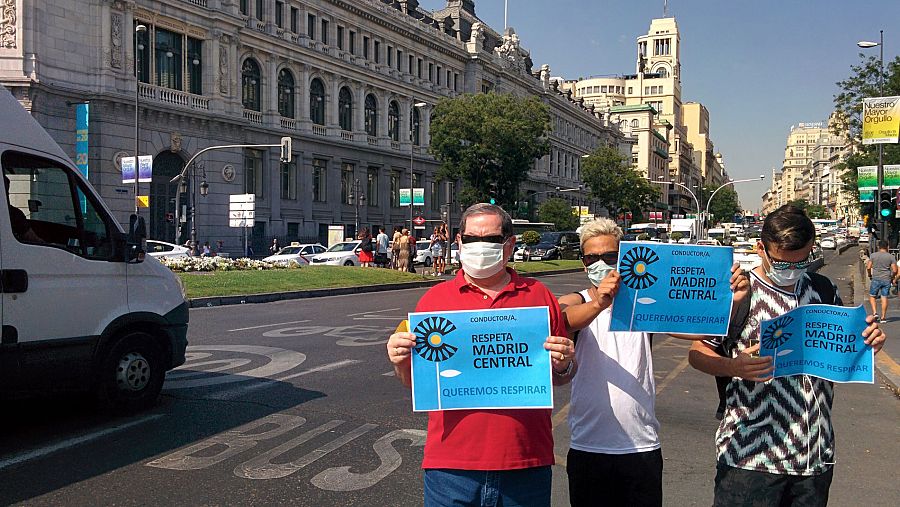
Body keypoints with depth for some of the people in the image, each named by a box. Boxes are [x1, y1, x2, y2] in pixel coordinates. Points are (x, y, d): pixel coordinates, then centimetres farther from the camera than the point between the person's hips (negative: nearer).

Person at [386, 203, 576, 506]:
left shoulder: (539, 296, 6)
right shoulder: (434, 298, 5)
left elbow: (561, 378, 13)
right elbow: (414, 381, 10)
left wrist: (563, 365, -9)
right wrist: (401, 362, -10)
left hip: (527, 466, 1)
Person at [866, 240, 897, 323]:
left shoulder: (873, 255, -3)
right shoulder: (891, 257, -1)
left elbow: (868, 267, -6)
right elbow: (895, 270, -4)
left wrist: (870, 275, 12)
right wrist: (893, 278, 13)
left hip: (876, 279, -1)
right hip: (887, 280, 2)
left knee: (872, 296, 13)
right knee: (884, 297, 6)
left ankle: (875, 312, -2)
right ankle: (883, 317, 8)